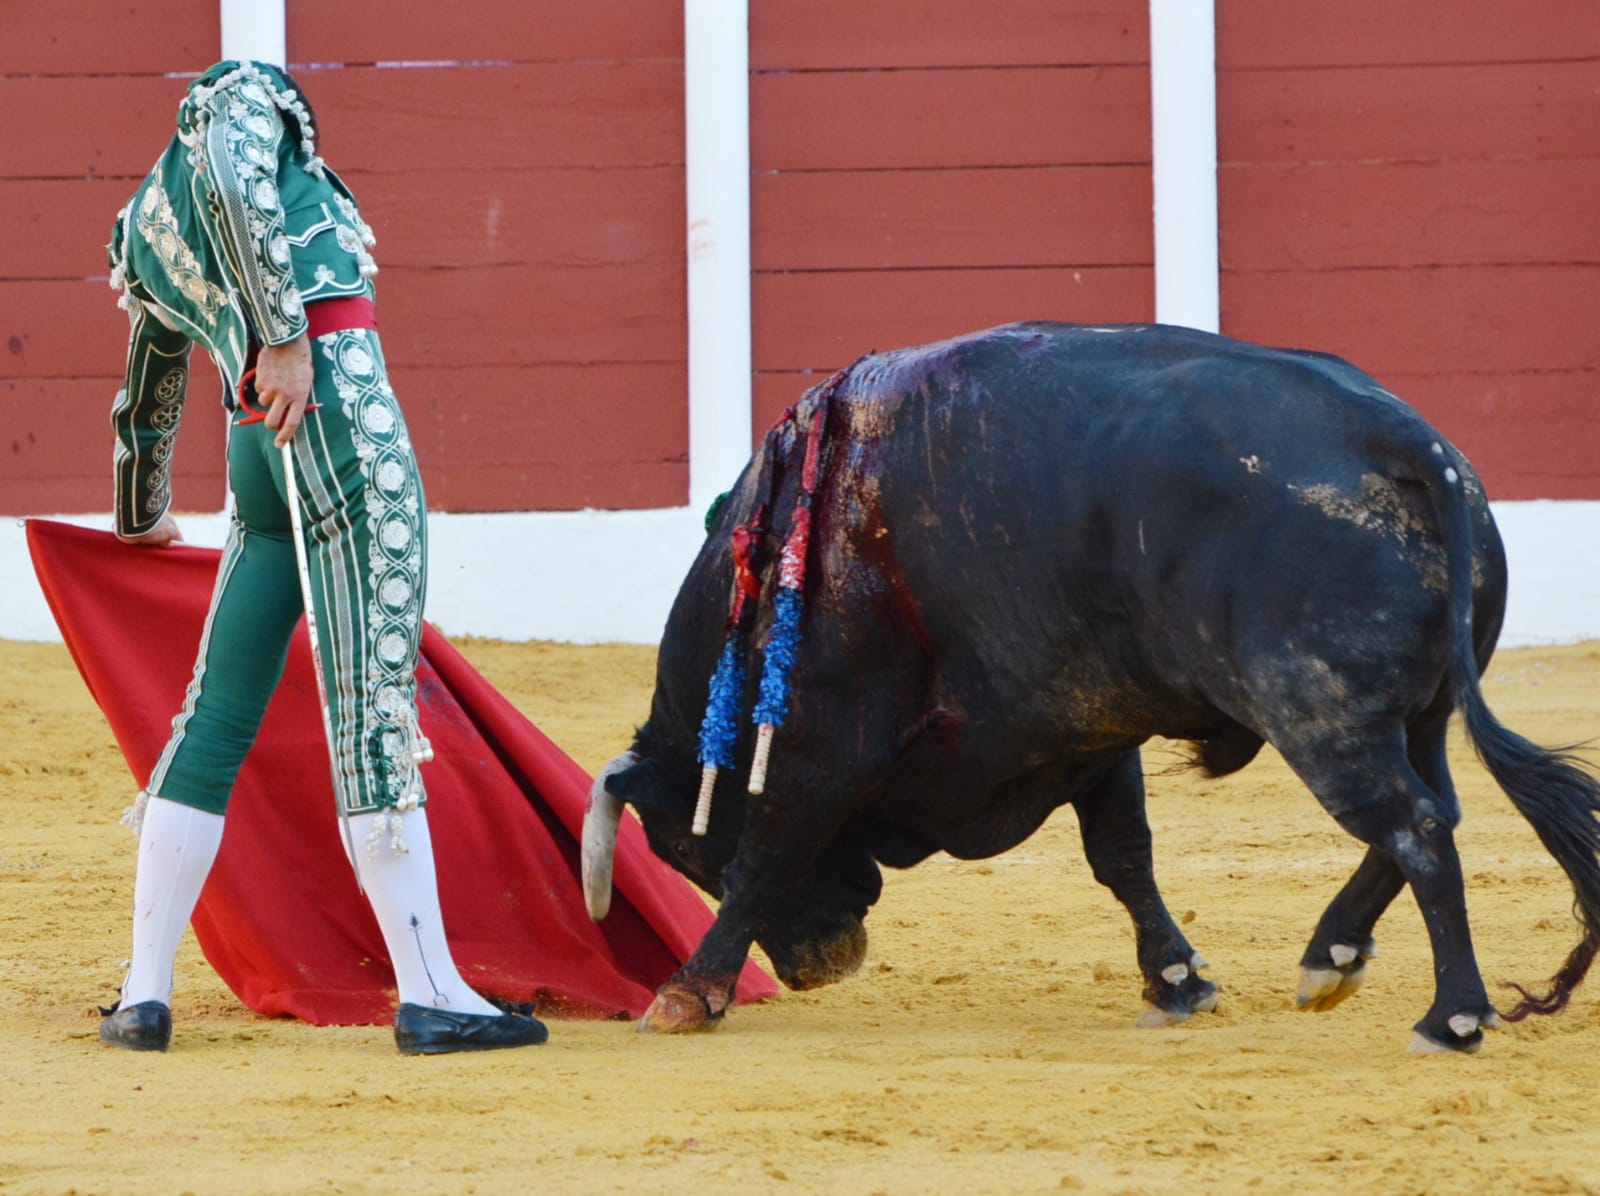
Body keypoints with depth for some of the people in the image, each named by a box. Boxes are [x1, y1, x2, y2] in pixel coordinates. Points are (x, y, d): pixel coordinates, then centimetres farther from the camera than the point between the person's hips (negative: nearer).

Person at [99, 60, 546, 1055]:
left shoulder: (148, 227, 28)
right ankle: (430, 997, -11)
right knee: (374, 710, -10)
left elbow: (148, 401, 41)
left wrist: (142, 517, 56)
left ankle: (144, 995, 13)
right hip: (342, 406, -7)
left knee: (216, 715, 12)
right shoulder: (239, 95, 10)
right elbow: (236, 185, -15)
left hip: (260, 445, 7)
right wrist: (284, 334, -18)